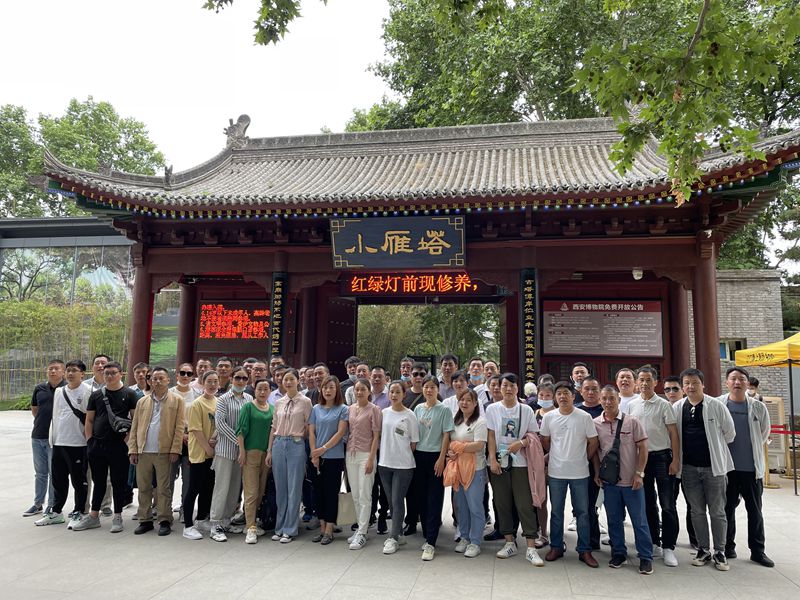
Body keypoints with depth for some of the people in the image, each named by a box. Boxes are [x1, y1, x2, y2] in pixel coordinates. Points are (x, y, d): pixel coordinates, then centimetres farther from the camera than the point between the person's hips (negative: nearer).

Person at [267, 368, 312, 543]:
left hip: (296, 445, -4)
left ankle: (289, 530, 11)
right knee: (280, 488, 10)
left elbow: (308, 428, 0)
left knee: (293, 489, 1)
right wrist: (269, 450, 9)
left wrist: (298, 439, 4)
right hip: (279, 444, 4)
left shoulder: (305, 402, -4)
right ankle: (279, 528, 21)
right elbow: (274, 427, 12)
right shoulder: (278, 402, 9)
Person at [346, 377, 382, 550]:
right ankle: (360, 527, 24)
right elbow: (348, 432, 13)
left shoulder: (374, 409, -6)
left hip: (366, 455, -6)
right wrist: (346, 454, 8)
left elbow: (376, 436, -8)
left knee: (364, 495, -3)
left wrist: (371, 459, -14)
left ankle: (362, 533, 4)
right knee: (355, 495, 12)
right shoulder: (350, 409, 9)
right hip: (350, 455, 6)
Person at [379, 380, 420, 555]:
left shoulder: (410, 415, -7)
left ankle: (393, 538, 8)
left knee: (397, 501, -2)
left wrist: (405, 455, -1)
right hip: (385, 462, 4)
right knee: (392, 501, 12)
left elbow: (414, 442, -3)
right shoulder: (384, 413, 4)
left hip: (403, 465, -4)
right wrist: (384, 452, 5)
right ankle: (397, 534, 26)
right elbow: (380, 435, 12)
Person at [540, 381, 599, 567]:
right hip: (556, 473, 1)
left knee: (582, 512, 7)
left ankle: (585, 551, 18)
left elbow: (593, 442, 1)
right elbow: (545, 441, 11)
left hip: (579, 473, -1)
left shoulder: (584, 417, -7)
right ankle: (556, 547, 24)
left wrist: (583, 460, 6)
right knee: (556, 512, 11)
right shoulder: (549, 417, -1)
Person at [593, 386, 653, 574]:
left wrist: (639, 473, -9)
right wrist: (597, 473, 3)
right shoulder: (595, 424, -1)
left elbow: (643, 448, -4)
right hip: (609, 481, 2)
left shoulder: (632, 421, -6)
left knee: (639, 520, 5)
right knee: (614, 520, 12)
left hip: (632, 481, -2)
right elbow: (594, 450, 9)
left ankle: (645, 557, 17)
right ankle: (619, 553, 26)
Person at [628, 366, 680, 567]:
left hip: (661, 456, -3)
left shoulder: (664, 405, -3)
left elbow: (673, 434, -4)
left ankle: (668, 548, 7)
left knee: (667, 505, -2)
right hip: (640, 458, 4)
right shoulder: (631, 406, 6)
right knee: (648, 504, 12)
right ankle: (654, 543, 23)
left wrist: (675, 460, -10)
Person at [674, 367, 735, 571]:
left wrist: (715, 449, 10)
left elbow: (729, 433, 3)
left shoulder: (716, 406, -6)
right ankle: (703, 550, 22)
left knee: (717, 511, 5)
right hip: (689, 467, 3)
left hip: (713, 466, -2)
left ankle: (719, 552, 17)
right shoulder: (677, 408, 1)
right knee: (697, 511, 11)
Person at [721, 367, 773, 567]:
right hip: (727, 467, -1)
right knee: (727, 508, 10)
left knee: (755, 511, 10)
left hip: (752, 468, 1)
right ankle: (728, 547, 22)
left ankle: (757, 550, 22)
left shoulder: (758, 407, -2)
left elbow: (764, 434, 12)